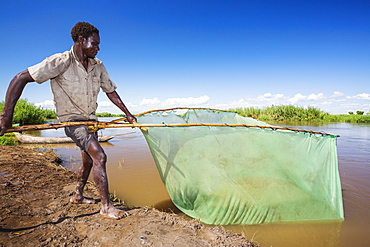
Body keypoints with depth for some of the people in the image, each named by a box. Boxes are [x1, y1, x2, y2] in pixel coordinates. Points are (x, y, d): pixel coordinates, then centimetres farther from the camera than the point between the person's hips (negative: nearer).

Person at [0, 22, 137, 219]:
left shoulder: (98, 66, -1)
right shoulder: (60, 62, -20)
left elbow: (110, 91, 8)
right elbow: (20, 79, -19)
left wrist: (128, 114, 4)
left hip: (90, 119, 7)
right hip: (71, 119, -7)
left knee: (88, 160, 17)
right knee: (99, 156, -19)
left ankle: (77, 196, 40)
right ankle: (106, 207, -7)